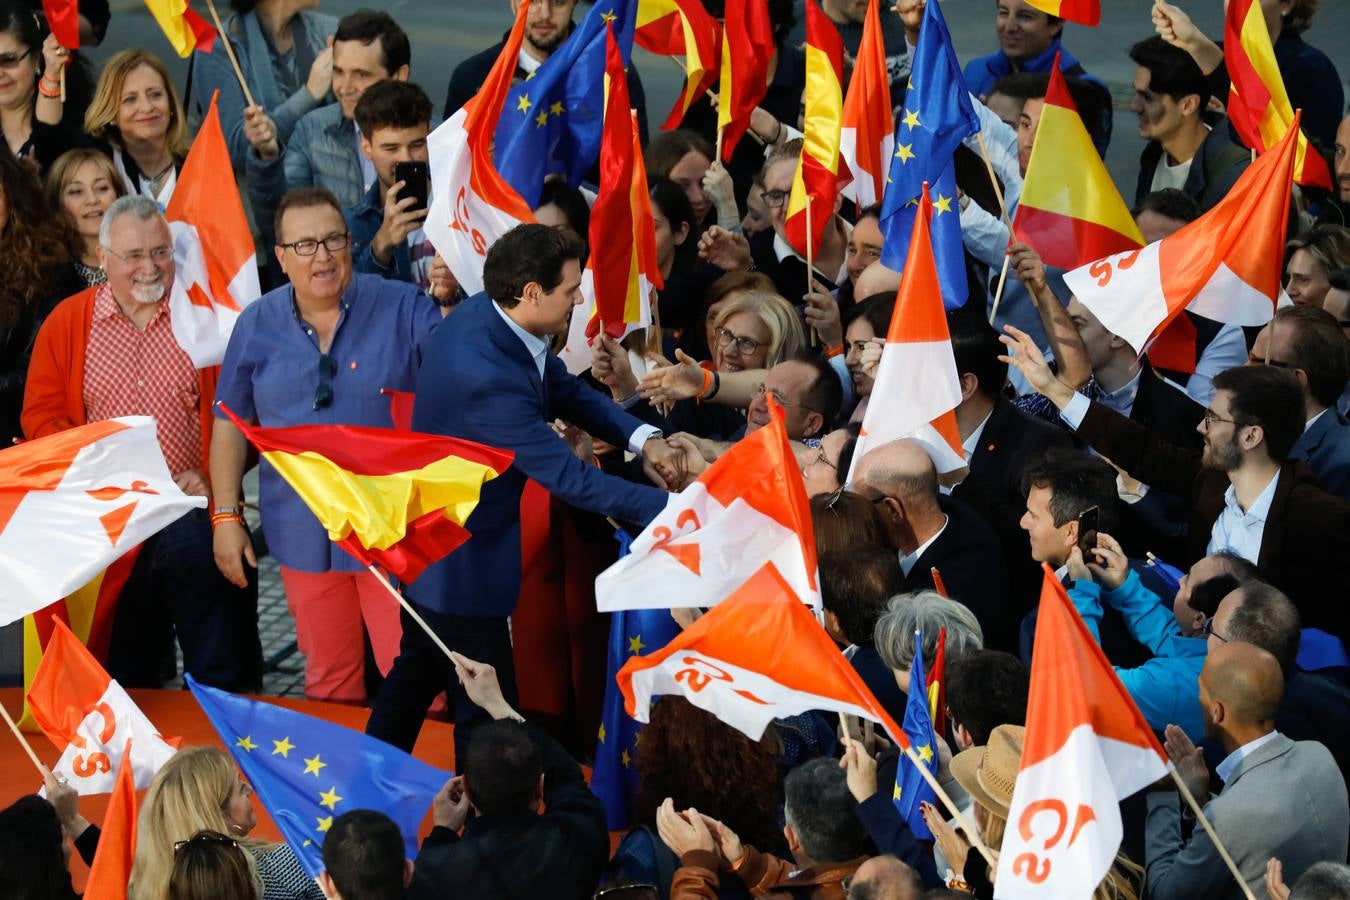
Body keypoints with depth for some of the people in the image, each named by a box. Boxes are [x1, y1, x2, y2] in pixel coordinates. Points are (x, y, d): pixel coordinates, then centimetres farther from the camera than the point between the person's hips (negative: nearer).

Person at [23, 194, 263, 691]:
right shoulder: (66, 323, 5)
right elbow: (41, 417, 5)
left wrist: (212, 476, -12)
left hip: (194, 509, -1)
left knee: (220, 667, 2)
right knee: (122, 667, 11)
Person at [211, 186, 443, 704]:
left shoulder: (404, 310, -5)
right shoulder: (257, 326, 3)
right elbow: (230, 424, 10)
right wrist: (226, 517, 7)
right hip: (305, 538, 3)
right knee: (327, 679, 15)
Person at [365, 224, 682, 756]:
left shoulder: (483, 314, -6)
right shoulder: (487, 377, -35)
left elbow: (564, 389, 4)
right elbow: (567, 478, -31)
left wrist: (642, 437, -11)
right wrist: (668, 508, -27)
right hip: (462, 565, -11)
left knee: (417, 672, 26)